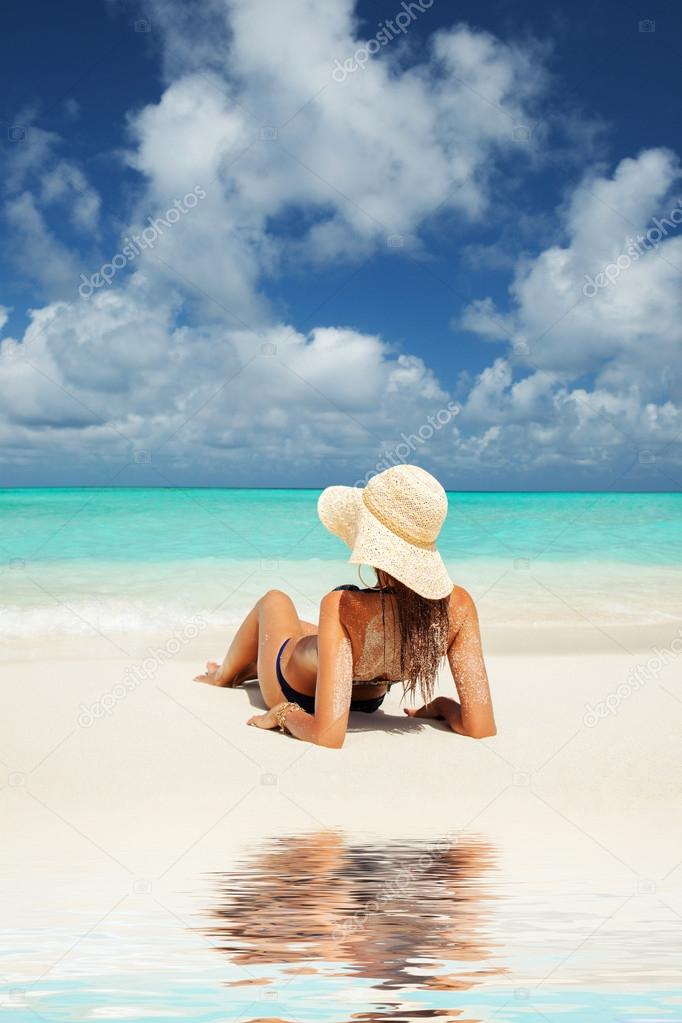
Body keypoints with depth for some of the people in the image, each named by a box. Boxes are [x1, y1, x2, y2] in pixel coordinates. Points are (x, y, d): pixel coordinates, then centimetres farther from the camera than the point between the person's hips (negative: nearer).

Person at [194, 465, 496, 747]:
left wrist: (282, 713, -27)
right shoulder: (458, 605, -33)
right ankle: (244, 671, 66)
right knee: (302, 628, 36)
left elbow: (328, 735, -45)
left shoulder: (342, 608, -44)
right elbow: (481, 729, -31)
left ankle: (224, 675, 58)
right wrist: (443, 706, -12)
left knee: (274, 600, 29)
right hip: (368, 703, 4)